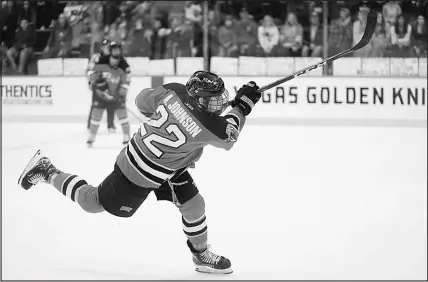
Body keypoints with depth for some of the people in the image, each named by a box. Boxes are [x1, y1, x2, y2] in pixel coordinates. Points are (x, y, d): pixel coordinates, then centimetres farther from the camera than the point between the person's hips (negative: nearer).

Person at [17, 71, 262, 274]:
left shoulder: (174, 91, -16)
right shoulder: (206, 127, -35)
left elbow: (143, 100, 2)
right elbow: (228, 138, -11)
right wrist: (242, 106, -7)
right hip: (140, 174, -8)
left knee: (193, 203, 10)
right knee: (95, 203, 15)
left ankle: (201, 254, 29)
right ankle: (48, 173, 27)